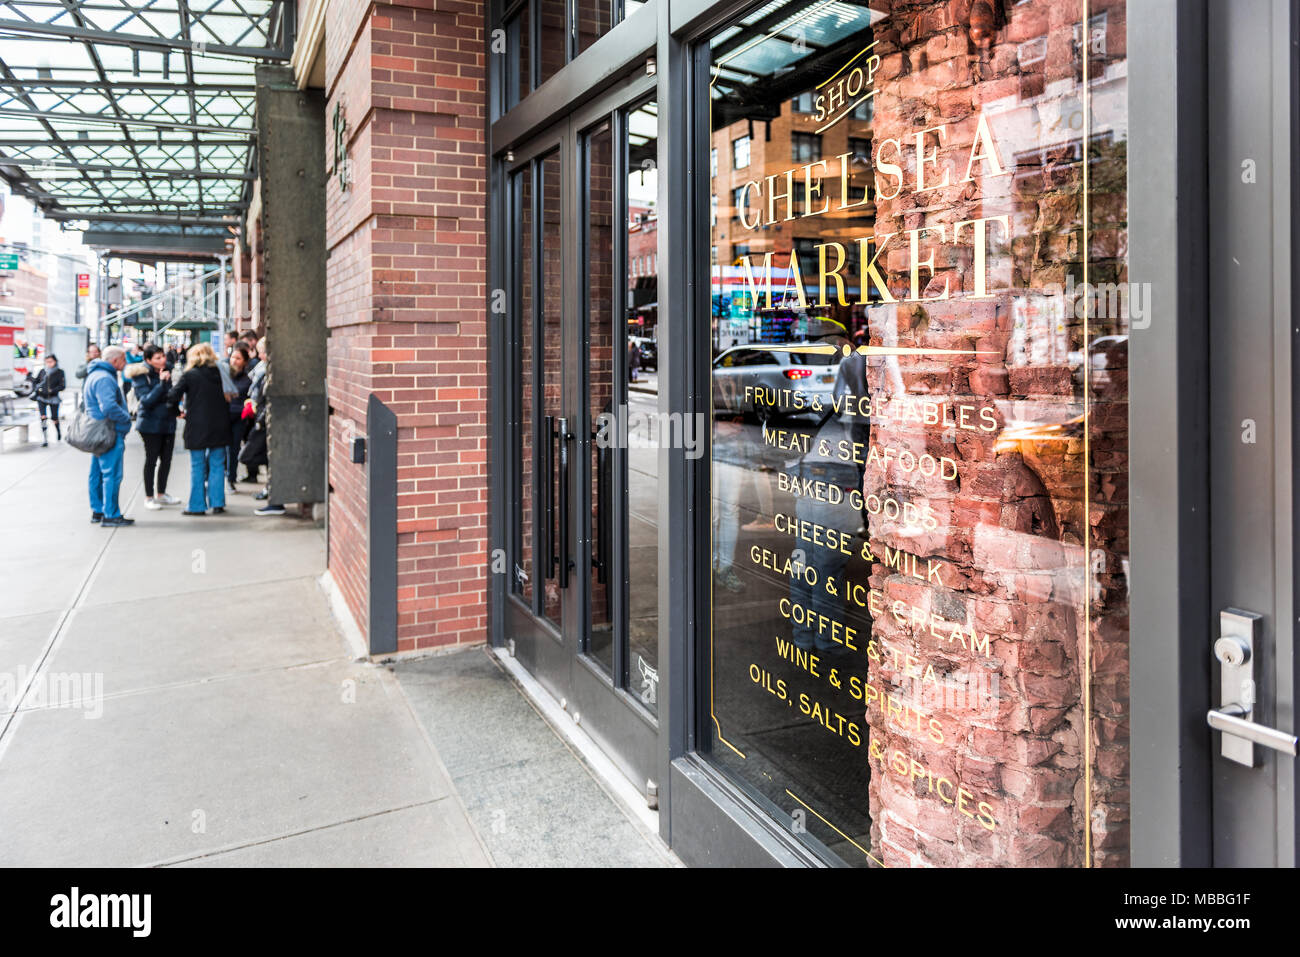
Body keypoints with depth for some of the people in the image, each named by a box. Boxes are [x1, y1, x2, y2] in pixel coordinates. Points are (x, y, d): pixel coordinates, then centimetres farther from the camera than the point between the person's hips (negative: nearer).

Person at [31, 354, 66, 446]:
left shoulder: (59, 372, -3)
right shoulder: (42, 372, 3)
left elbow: (63, 386, -7)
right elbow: (35, 382, 16)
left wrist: (51, 391, -16)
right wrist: (35, 391, 1)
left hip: (53, 398, -1)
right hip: (41, 398, 1)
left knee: (54, 417, 6)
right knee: (43, 417, -9)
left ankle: (58, 431, 39)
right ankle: (44, 439, -8)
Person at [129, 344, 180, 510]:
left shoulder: (166, 371, 8)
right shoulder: (141, 376, -13)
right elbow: (146, 401, -24)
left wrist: (176, 409, 17)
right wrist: (161, 383, -30)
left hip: (168, 422, 6)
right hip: (151, 425, -6)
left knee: (166, 459, 10)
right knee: (151, 459, 1)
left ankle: (161, 494, 24)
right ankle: (149, 497, 10)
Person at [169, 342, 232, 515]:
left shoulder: (190, 375, -7)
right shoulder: (220, 373, 3)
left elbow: (173, 397, -9)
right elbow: (228, 398, 8)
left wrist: (178, 409, 10)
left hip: (197, 428, -3)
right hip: (219, 426, 3)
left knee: (197, 467, 5)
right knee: (217, 465, 8)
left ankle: (197, 506, 8)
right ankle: (217, 504, 8)